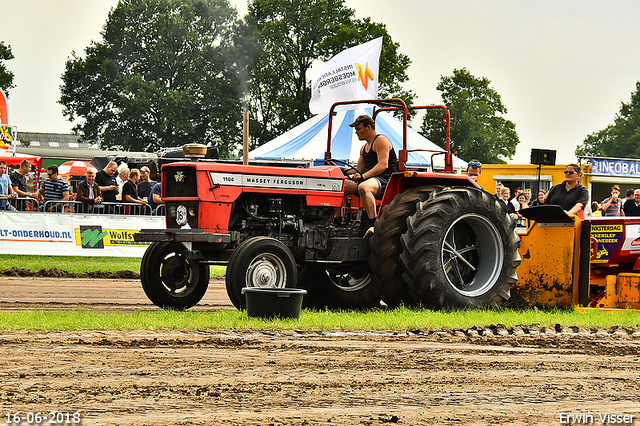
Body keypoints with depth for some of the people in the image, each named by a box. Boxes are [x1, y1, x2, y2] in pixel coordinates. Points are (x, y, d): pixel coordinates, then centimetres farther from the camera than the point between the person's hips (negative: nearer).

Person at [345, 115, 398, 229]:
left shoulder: (381, 140, -5)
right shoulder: (364, 148, 25)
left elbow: (383, 165, -18)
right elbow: (359, 170, 25)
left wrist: (364, 176, -27)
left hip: (385, 180, -9)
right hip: (369, 180, 9)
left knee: (363, 187, -41)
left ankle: (373, 223, -43)